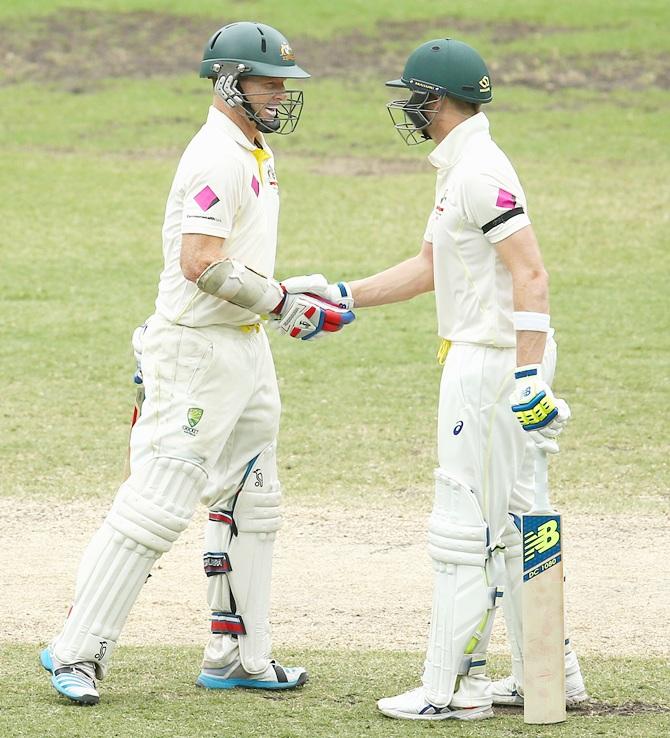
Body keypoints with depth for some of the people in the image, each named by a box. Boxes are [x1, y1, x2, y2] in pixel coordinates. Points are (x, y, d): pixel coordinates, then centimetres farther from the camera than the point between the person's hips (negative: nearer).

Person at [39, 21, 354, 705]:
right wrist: (284, 306, -20)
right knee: (157, 506, -11)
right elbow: (201, 264, -27)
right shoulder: (217, 158, -17)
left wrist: (303, 300, 13)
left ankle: (237, 656, 22)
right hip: (198, 349, -11)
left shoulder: (254, 155, 15)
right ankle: (76, 650, -6)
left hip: (244, 350, 11)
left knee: (250, 505, 14)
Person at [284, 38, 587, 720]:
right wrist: (342, 297, 19)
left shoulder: (479, 172, -18)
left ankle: (452, 686, -2)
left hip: (492, 360, -11)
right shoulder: (459, 170, 16)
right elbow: (429, 267, 24)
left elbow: (530, 274, -24)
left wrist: (529, 379, -29)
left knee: (462, 526, -5)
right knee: (510, 524, 16)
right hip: (485, 360, 11)